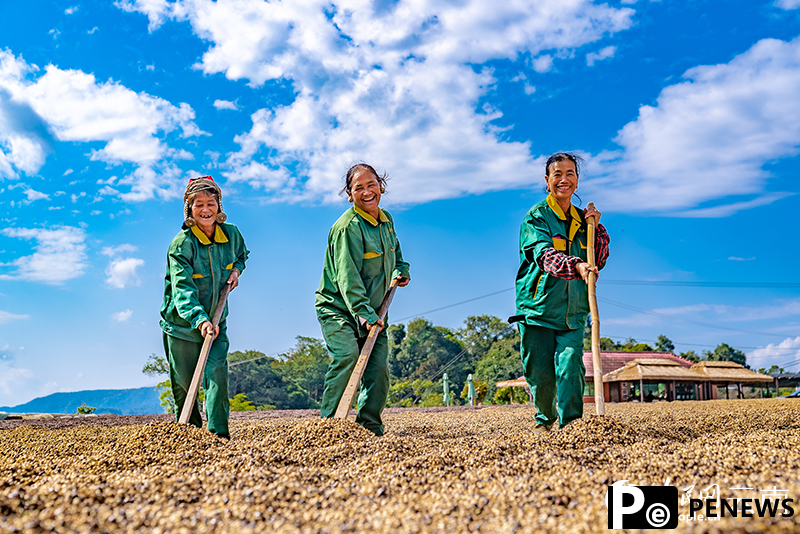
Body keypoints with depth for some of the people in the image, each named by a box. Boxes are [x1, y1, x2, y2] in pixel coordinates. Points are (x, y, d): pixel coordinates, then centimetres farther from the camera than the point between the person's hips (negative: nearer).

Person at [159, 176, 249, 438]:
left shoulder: (231, 233, -4)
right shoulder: (181, 244, -18)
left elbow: (241, 255, 21)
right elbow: (183, 289, -30)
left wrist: (236, 269, -2)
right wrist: (200, 320, -45)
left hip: (216, 323, 2)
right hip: (182, 325, -2)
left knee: (217, 371, -16)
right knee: (185, 383, 8)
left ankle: (219, 433, -10)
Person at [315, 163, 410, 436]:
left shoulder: (386, 220, 7)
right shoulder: (347, 226, -17)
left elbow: (394, 252, 30)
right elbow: (348, 277, -24)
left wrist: (401, 270, 11)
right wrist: (364, 314, -32)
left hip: (372, 312, 7)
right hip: (338, 307, -6)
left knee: (379, 367, -3)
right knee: (347, 355, -26)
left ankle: (370, 426, 9)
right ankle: (330, 421, -17)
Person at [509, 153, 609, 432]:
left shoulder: (582, 218, 13)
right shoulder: (537, 216, -4)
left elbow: (599, 261, 14)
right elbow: (544, 254, -22)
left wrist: (595, 228, 0)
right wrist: (576, 266, -40)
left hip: (572, 312, 3)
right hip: (538, 306, -3)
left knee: (570, 365, -14)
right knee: (541, 374, 2)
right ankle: (545, 419, 26)